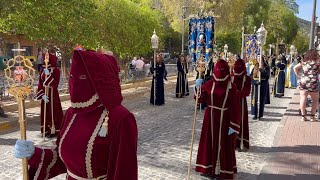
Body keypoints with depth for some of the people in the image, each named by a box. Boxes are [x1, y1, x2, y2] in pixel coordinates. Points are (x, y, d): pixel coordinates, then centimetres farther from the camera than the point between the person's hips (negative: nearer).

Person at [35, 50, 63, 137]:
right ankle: (47, 130, 22)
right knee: (45, 112, 10)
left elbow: (55, 84, -19)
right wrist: (42, 94, -10)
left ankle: (54, 130, 12)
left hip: (53, 94, -5)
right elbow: (40, 84, 2)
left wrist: (48, 75, -27)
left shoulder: (56, 71, -9)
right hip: (44, 94, 6)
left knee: (53, 111, 1)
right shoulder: (43, 71, 6)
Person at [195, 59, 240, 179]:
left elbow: (235, 108, -10)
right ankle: (209, 168, 27)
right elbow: (200, 99, 1)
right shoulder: (209, 84, -1)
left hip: (224, 120, -3)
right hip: (210, 118, 3)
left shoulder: (231, 87, -9)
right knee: (209, 142, 11)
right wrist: (198, 87, -16)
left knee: (224, 145, 6)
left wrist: (233, 125, -14)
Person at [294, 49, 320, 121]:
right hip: (313, 83, -3)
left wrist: (298, 75, 14)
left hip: (303, 82, 3)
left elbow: (295, 68, 13)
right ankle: (312, 116, 11)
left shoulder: (303, 62, 9)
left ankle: (303, 116, 3)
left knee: (303, 99, 3)